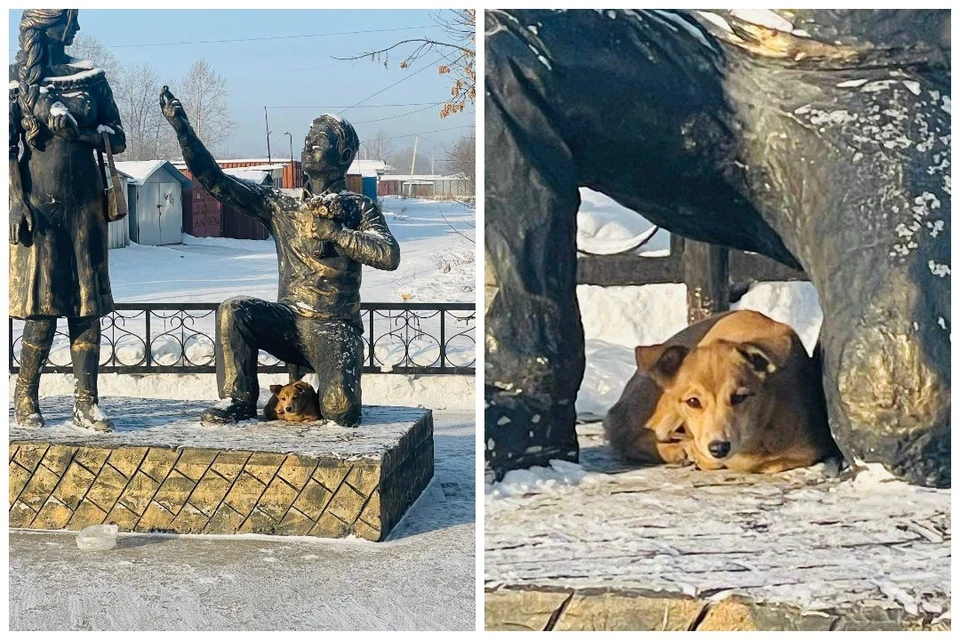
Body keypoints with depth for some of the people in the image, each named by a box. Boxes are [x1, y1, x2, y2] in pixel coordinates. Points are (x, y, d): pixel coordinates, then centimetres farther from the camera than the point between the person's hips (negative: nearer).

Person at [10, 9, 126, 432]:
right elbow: (7, 146, 0)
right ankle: (25, 400, 11)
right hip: (38, 205, -3)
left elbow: (117, 139, 10)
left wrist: (79, 127, -9)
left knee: (88, 307, 1)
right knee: (42, 308, -5)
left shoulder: (90, 77, 10)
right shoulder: (16, 79, 3)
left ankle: (86, 404, 7)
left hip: (85, 206, 3)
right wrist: (18, 203, -9)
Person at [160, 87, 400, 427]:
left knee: (341, 410, -25)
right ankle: (238, 400, -8)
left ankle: (333, 391, 13)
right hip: (288, 321, 3)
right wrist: (182, 127, -1)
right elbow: (215, 180, 7)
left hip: (334, 328, -3)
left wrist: (335, 232, -19)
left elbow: (389, 255, -13)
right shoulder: (281, 207, 12)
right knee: (234, 310, -25)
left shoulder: (359, 208, 4)